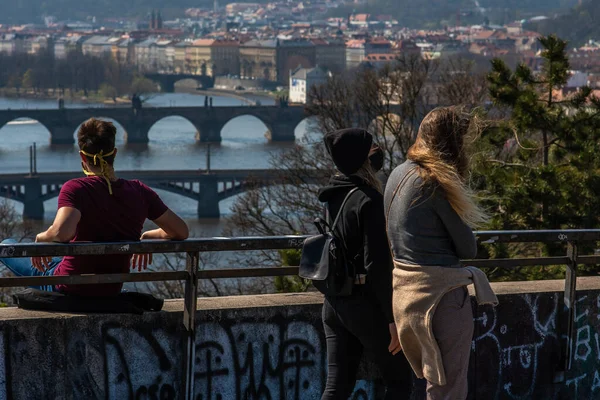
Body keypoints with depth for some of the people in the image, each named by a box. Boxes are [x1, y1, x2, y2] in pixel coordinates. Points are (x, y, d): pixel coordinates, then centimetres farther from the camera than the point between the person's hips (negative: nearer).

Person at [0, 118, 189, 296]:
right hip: (112, 290, 5)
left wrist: (41, 238, -19)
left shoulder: (76, 189, -24)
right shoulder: (139, 192, -11)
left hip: (70, 288, -5)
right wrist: (148, 236, 10)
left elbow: (61, 232, -41)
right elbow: (181, 232, -7)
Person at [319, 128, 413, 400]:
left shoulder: (333, 197, 7)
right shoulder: (369, 200, -16)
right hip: (366, 303, -7)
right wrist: (392, 317, -17)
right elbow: (377, 264, -20)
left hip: (335, 302, 7)